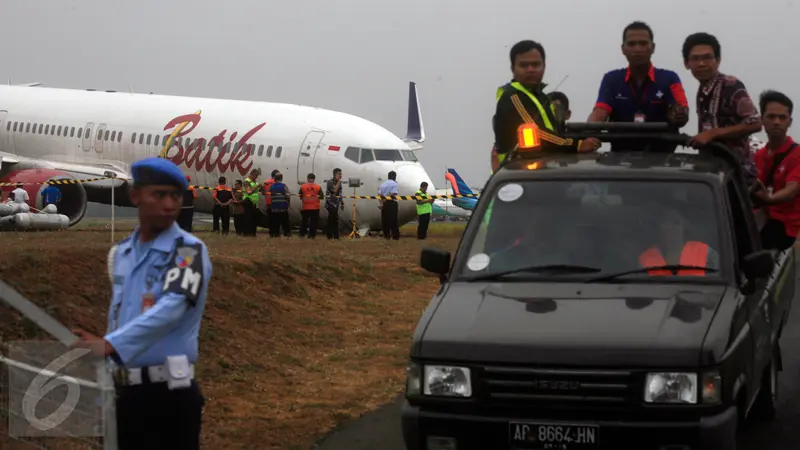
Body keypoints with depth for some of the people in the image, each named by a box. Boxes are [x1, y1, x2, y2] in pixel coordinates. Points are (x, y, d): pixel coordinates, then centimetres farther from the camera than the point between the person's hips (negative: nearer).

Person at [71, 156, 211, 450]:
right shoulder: (119, 253, 12)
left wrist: (109, 344, -37)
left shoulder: (188, 251, -9)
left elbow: (171, 308, -25)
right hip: (126, 393, 6)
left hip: (170, 393, -6)